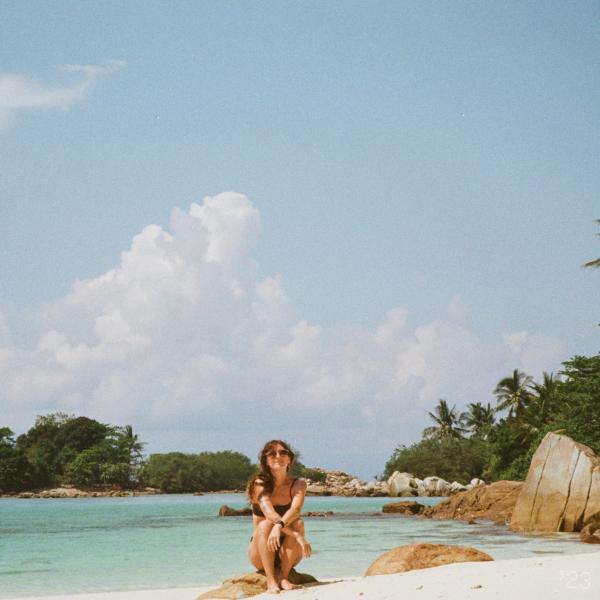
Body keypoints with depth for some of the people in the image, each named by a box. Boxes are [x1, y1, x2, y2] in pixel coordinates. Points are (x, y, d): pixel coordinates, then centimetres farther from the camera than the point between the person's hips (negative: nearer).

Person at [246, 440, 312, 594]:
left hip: (287, 553, 1)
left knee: (297, 523, -26)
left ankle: (283, 576, -21)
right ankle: (271, 580, -31)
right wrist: (298, 536, -39)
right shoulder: (260, 484, -8)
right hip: (261, 554, -1)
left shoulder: (298, 484, -2)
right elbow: (269, 513, -25)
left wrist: (279, 525, -45)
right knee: (265, 525, -30)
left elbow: (295, 509, -23)